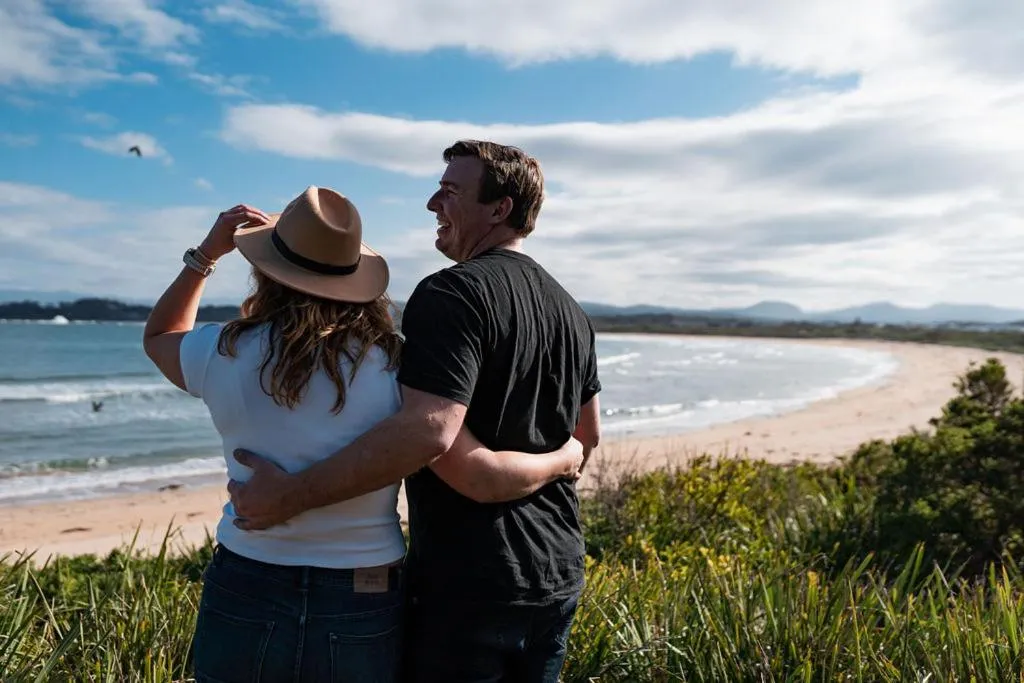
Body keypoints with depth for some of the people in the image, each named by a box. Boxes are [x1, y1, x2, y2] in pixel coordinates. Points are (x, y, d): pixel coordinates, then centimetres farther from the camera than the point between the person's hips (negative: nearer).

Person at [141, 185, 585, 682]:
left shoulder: (225, 354, -8)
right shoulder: (394, 363, -13)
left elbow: (158, 337, 17)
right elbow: (481, 475, -17)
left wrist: (206, 253, 13)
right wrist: (563, 459, 1)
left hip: (244, 601, 1)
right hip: (363, 614, 0)